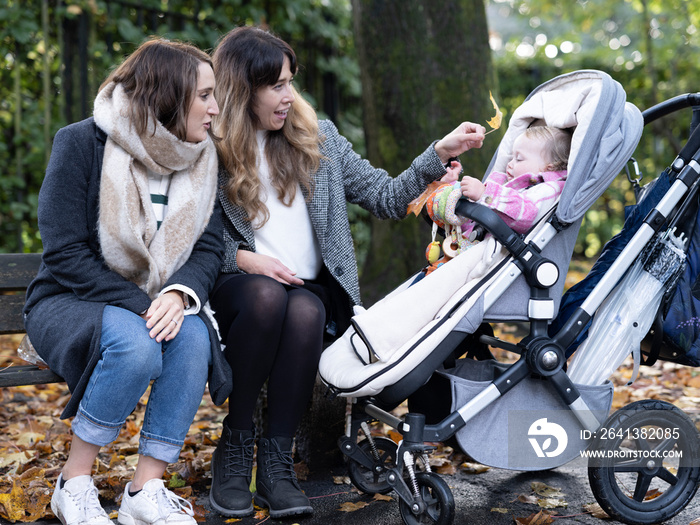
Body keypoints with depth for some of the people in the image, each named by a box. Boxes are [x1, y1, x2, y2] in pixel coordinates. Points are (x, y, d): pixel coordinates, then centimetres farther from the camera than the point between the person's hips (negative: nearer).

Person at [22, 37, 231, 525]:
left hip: (157, 304, 4)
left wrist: (180, 294, -24)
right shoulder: (81, 143, -12)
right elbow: (65, 253, -16)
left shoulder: (201, 158, 4)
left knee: (193, 336, -29)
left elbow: (209, 246, -2)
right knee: (135, 345, -35)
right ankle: (74, 485, -14)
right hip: (71, 303, -4)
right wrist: (138, 305, -25)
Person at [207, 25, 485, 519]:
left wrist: (440, 153, -3)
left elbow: (386, 198, 7)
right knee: (266, 295, -35)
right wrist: (242, 257, -13)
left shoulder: (318, 137, 12)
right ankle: (233, 450, -19)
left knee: (305, 311, -32)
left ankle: (276, 461, -24)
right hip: (236, 290, -1)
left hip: (311, 290, 2)